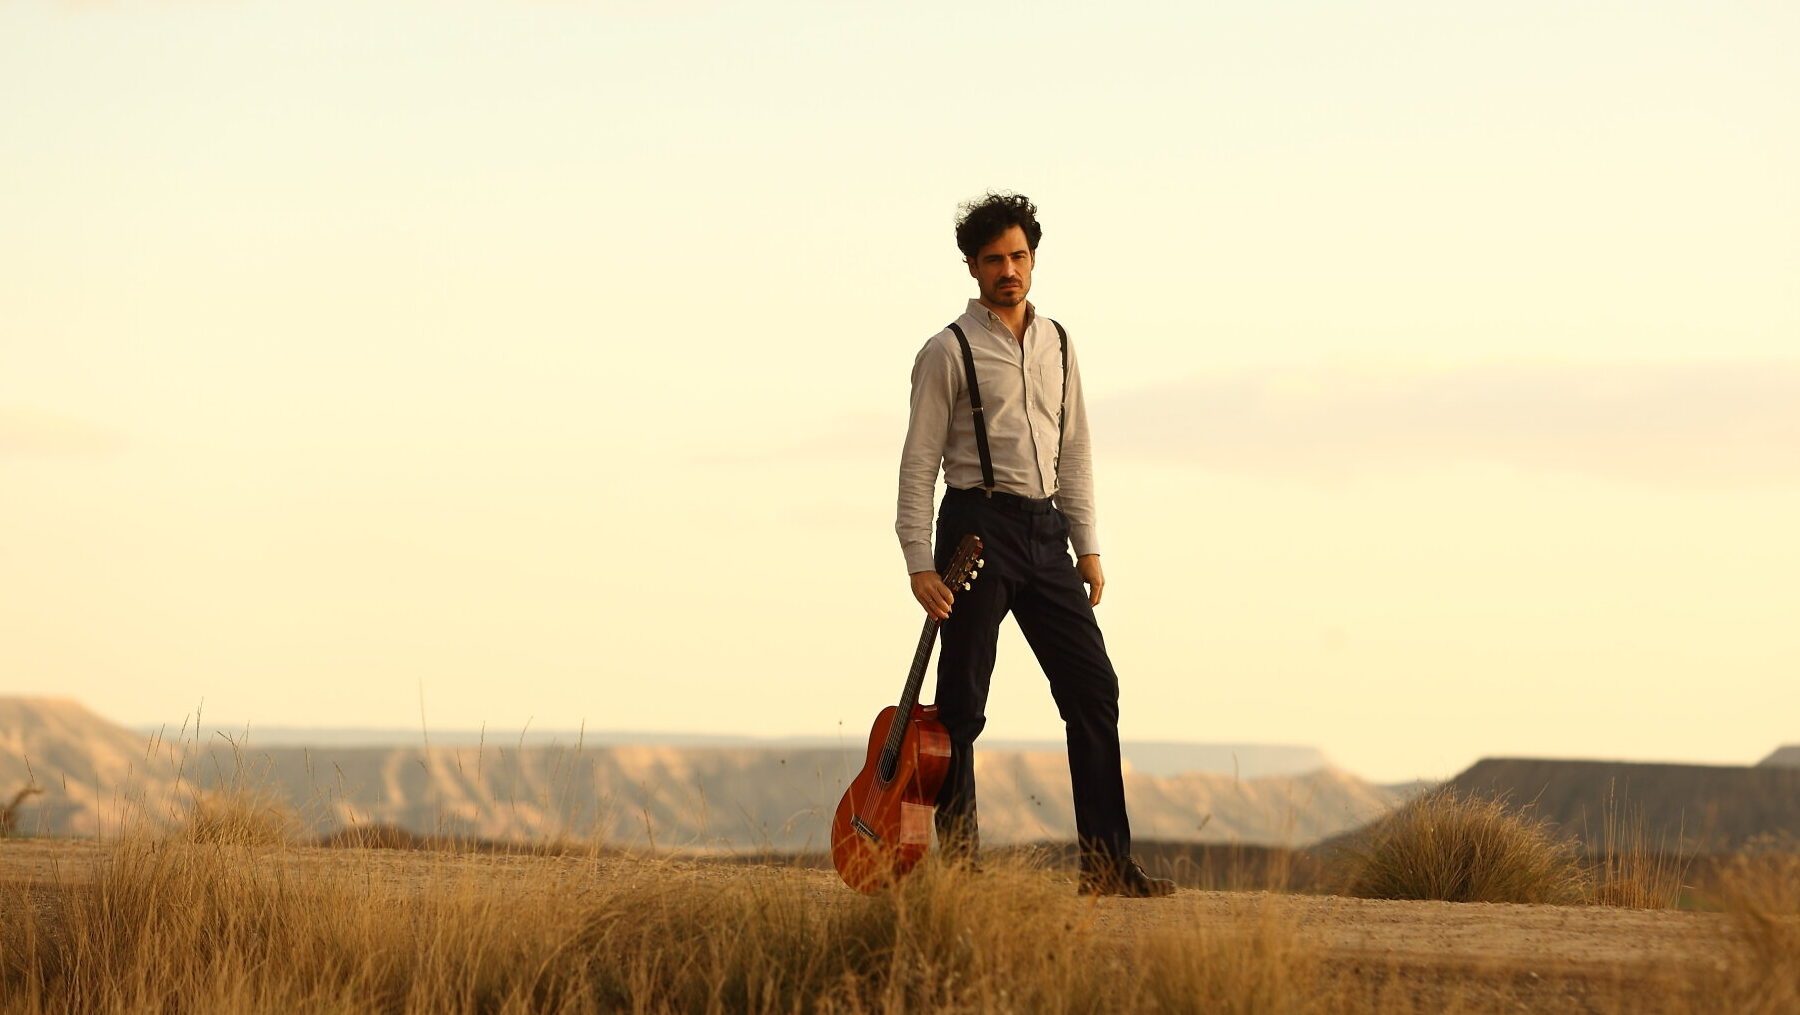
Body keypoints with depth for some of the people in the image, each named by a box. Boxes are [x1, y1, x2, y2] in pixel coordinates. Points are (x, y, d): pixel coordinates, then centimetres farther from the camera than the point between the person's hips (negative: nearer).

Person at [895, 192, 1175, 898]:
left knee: (1093, 687, 1)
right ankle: (957, 861, 4)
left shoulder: (1057, 345, 14)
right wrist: (919, 564, -13)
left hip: (1045, 529, 6)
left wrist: (1087, 545, 12)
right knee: (962, 702, -3)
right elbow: (919, 462, -5)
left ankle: (1107, 866, 5)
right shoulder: (948, 352, -2)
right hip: (979, 523, -5)